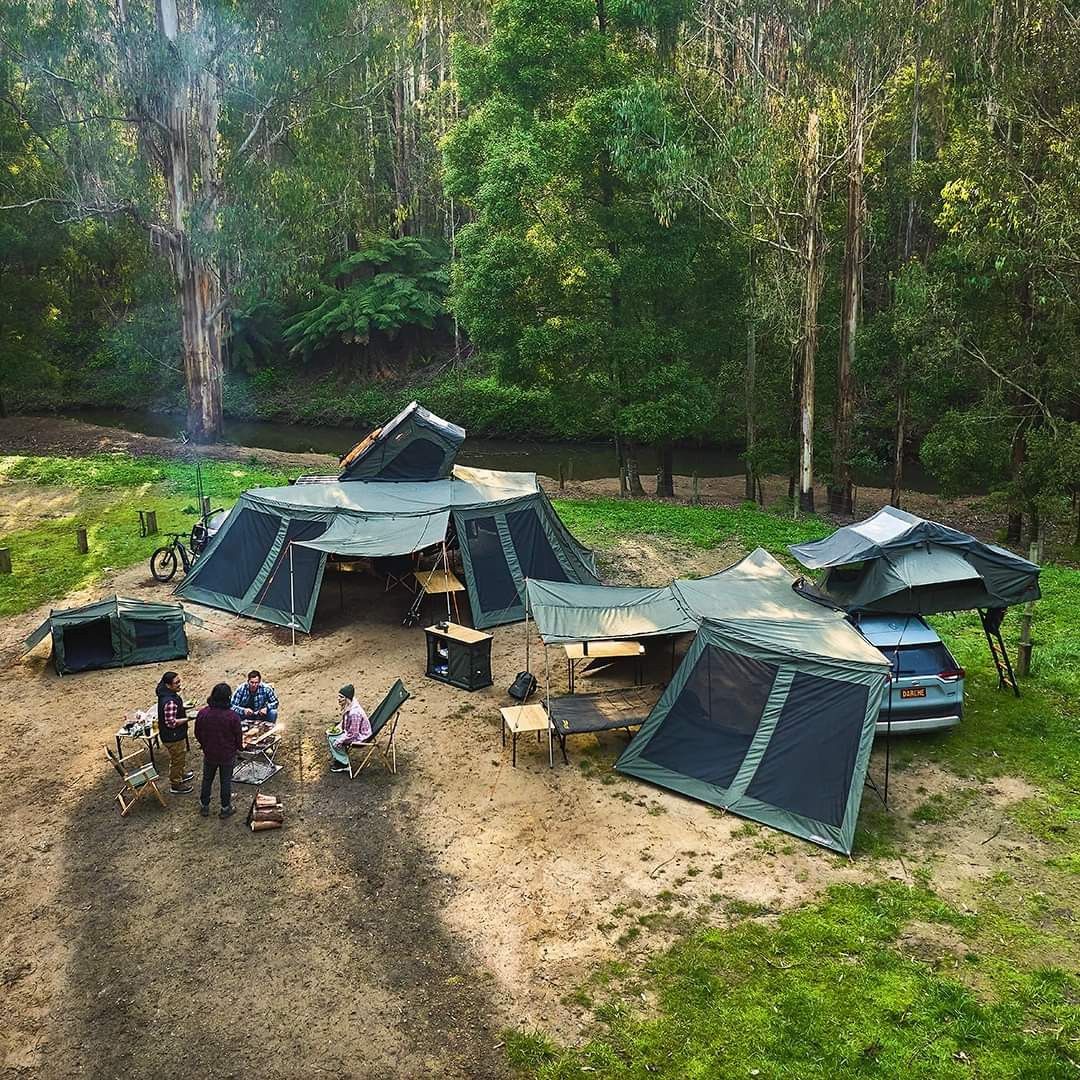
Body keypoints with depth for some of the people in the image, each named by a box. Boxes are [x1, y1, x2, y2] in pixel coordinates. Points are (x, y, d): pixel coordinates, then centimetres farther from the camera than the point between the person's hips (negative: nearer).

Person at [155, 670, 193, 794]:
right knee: (177, 760, 11)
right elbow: (171, 722, -31)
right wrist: (187, 719, -22)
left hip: (176, 735, 10)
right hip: (173, 737, -10)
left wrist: (184, 712, 7)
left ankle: (182, 774, 52)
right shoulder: (170, 701, -34)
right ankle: (175, 785, 29)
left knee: (181, 757, 30)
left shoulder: (167, 694, -2)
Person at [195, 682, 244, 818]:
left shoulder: (202, 713, -15)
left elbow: (198, 734, 0)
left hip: (209, 754, 2)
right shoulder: (232, 716, -23)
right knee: (226, 781, 13)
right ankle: (226, 808, 25)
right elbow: (238, 736, -11)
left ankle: (204, 806, 33)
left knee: (207, 780, 20)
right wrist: (239, 747, 11)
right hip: (228, 755, -2)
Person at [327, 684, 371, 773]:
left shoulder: (354, 713, -35)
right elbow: (345, 721, 16)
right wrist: (338, 727, 0)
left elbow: (352, 734, -28)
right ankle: (336, 758, 23)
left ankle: (344, 764, 2)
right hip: (352, 730, 10)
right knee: (329, 733, 10)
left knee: (332, 739, -12)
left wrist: (339, 741, -19)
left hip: (360, 737, -10)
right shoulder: (348, 706, -5)